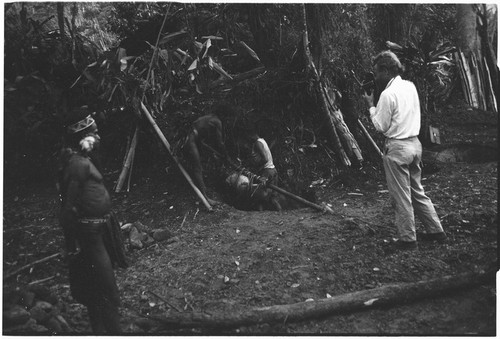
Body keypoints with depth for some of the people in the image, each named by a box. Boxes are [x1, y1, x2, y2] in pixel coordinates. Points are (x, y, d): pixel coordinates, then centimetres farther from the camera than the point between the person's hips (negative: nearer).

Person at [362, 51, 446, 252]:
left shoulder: (388, 94, -17)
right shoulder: (410, 86, 8)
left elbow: (380, 126, -12)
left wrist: (371, 105, -2)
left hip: (397, 147, -8)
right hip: (415, 143, 8)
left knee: (402, 196, 3)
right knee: (417, 191, 20)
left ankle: (408, 239, 13)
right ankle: (436, 230, 28)